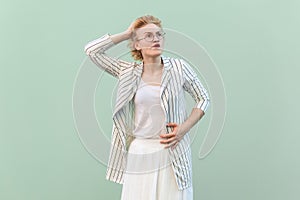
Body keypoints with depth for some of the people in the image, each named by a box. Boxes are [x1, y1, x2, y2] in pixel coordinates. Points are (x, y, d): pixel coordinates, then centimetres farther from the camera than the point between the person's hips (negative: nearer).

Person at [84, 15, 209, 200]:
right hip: (139, 153, 1)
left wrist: (184, 128, -8)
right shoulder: (129, 72, 2)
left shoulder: (179, 67, -3)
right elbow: (91, 50, 1)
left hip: (172, 150, -1)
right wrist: (127, 34, 1)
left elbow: (203, 98, 5)